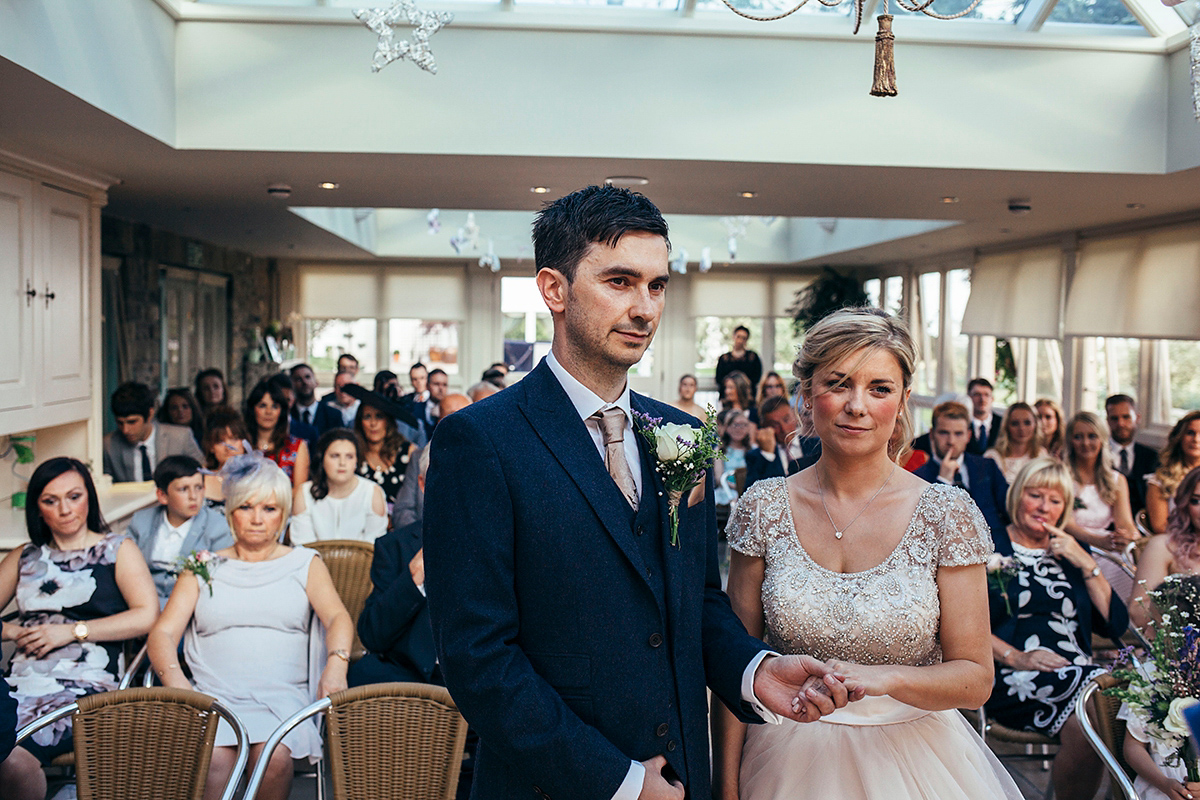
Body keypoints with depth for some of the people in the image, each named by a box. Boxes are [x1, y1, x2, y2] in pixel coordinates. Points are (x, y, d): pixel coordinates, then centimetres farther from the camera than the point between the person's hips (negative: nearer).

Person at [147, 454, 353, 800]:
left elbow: (338, 617, 3)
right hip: (213, 696, 0)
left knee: (274, 756, -32)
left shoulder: (304, 562, 18)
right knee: (211, 759, -33)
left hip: (283, 696, 0)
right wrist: (176, 683, -12)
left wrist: (337, 663, -21)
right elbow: (163, 633, 10)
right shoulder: (203, 568, 20)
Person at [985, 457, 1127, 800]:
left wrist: (1087, 565, 5)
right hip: (1015, 679, -4)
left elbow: (1116, 624, 14)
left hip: (1079, 672, 4)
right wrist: (1016, 657, -15)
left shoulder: (1072, 552, 23)